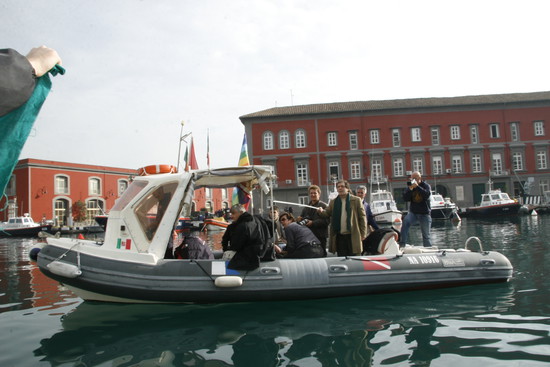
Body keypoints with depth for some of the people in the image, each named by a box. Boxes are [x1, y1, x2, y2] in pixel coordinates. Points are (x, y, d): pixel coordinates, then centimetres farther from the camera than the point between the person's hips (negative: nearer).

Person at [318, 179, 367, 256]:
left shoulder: (356, 200, 0)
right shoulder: (333, 202, 11)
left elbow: (362, 217, -1)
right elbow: (328, 214, 9)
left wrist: (363, 233, -5)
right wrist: (322, 211, -14)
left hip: (352, 235, -3)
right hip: (339, 236, 3)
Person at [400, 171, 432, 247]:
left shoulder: (426, 186, 0)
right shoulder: (409, 186, 7)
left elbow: (427, 195, -20)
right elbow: (405, 198, -4)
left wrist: (417, 186, -24)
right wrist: (410, 189, -16)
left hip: (424, 214, -1)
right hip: (413, 213, 1)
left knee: (426, 235, 3)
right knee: (405, 222, -29)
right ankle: (402, 244, -29)